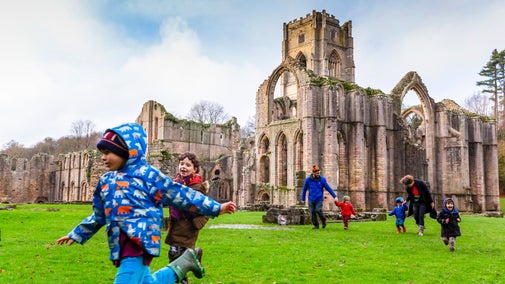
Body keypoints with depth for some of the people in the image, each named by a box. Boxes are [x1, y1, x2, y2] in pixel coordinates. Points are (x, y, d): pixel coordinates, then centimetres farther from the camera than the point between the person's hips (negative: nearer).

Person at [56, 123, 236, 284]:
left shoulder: (147, 175, -2)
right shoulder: (106, 181, 17)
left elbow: (180, 195, -1)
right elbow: (98, 215, 30)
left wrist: (216, 208, -2)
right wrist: (77, 235, 36)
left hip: (139, 243, -7)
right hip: (122, 246, 7)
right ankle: (181, 265, 30)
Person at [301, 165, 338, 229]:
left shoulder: (322, 179, -4)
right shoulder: (308, 180, -3)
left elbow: (328, 188, 0)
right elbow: (304, 189, 8)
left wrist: (335, 196, -4)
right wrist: (303, 199, 13)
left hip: (319, 199, -1)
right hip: (311, 200, 2)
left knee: (318, 210, -17)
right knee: (312, 212, -1)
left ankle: (323, 221, 10)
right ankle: (316, 225, 16)